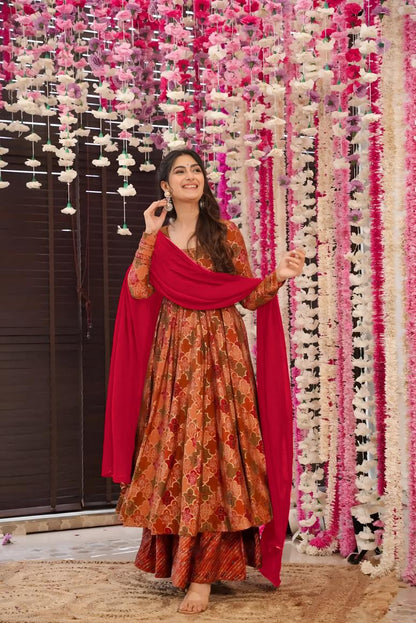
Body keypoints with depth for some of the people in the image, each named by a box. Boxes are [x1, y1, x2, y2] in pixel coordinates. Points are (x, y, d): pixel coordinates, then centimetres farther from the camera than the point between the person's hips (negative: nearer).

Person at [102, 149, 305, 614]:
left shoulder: (226, 233, 5)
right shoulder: (158, 238, 11)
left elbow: (249, 297, 3)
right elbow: (138, 289, -5)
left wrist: (279, 277, -15)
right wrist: (149, 234, -3)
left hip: (220, 350, -2)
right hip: (173, 350, 3)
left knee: (213, 443, -6)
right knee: (173, 445, 4)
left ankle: (204, 573, -2)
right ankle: (176, 551, 20)